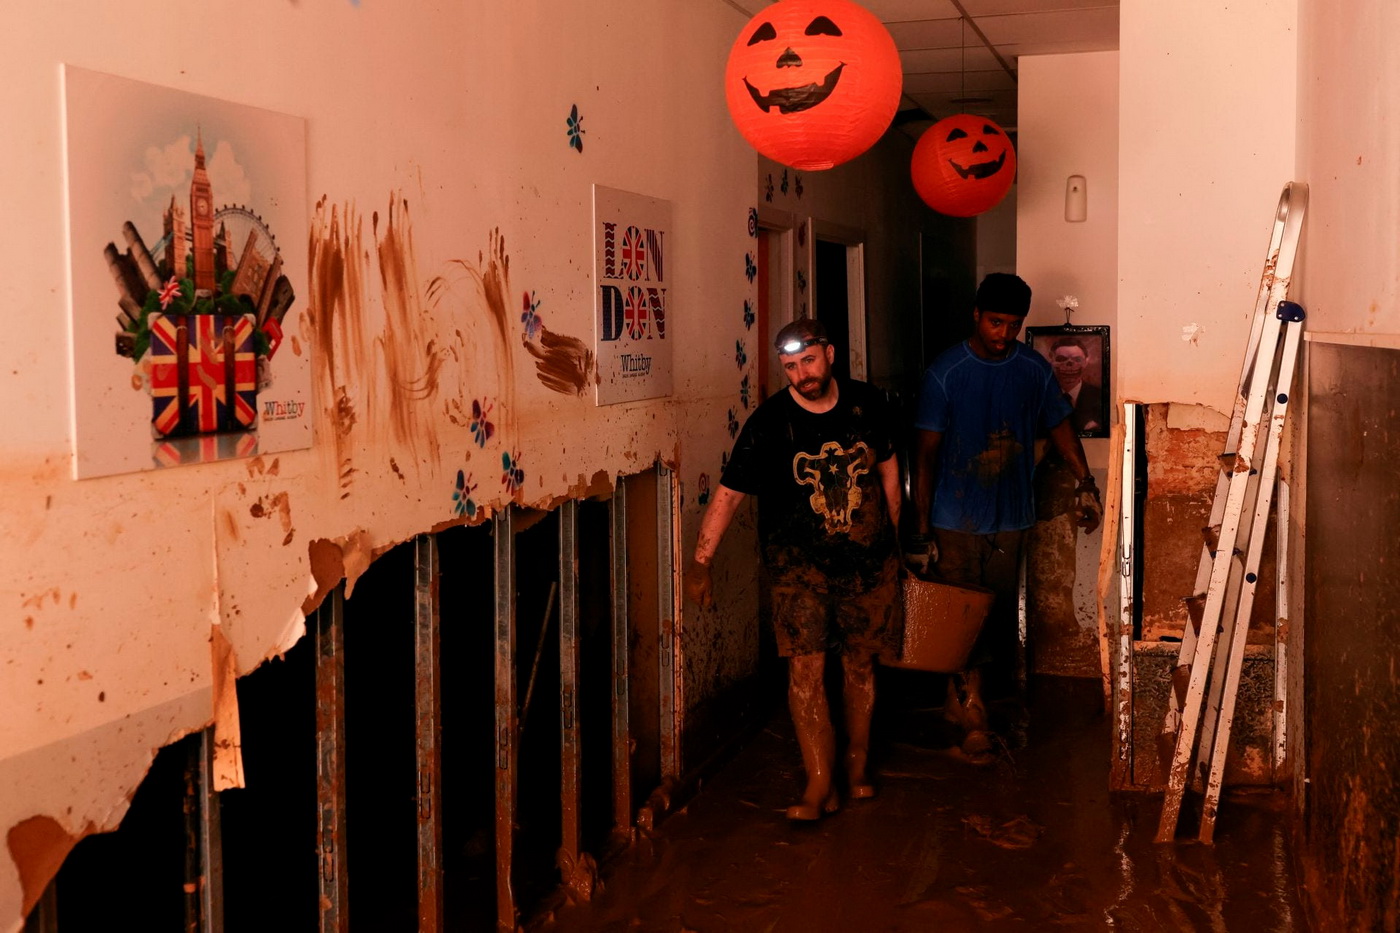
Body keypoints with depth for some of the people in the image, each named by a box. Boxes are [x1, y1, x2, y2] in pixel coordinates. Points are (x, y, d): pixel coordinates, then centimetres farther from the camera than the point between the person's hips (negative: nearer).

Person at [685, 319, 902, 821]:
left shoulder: (867, 404, -1)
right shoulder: (769, 423, -12)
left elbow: (888, 468, 14)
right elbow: (728, 494, -12)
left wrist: (894, 535, 18)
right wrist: (701, 562, -17)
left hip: (868, 559, 3)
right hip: (799, 561, -3)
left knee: (859, 665, 11)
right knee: (806, 669, -11)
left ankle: (857, 765, 29)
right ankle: (820, 786, -5)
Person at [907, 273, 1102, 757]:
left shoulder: (1034, 369, 0)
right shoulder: (945, 372, -10)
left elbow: (1059, 425, 16)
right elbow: (925, 453, -10)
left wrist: (1085, 483, 7)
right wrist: (921, 530, -13)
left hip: (1009, 518, 4)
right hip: (955, 521, -3)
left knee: (998, 615, 8)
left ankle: (961, 696, 26)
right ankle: (972, 714, 12)